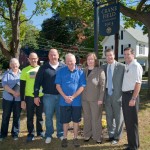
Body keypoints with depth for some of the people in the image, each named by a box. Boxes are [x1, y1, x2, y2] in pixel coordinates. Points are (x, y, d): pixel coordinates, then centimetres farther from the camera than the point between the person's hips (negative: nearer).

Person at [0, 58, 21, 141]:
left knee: (16, 117, 8)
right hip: (7, 98, 0)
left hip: (18, 99, 0)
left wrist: (20, 93, -15)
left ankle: (15, 133, 20)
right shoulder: (7, 73, 4)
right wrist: (13, 92, -17)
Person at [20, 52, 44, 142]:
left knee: (40, 116, 14)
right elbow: (22, 86, -2)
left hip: (41, 96, 2)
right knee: (30, 117, 7)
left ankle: (40, 131, 30)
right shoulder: (25, 70, -1)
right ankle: (31, 133, 21)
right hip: (29, 97, -1)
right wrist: (22, 100, -6)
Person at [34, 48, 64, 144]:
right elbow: (38, 82, 1)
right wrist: (36, 95, -3)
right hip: (48, 96, 0)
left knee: (60, 116, 11)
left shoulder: (63, 67, 3)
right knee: (48, 116, 8)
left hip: (61, 96, 1)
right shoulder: (44, 68, 1)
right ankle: (49, 135, 22)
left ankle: (60, 134, 26)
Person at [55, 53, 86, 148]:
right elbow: (58, 86, -1)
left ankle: (75, 138, 26)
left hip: (76, 101, 0)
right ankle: (65, 138, 26)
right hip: (64, 101, 0)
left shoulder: (80, 72, -1)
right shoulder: (61, 71, 0)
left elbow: (82, 86, -5)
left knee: (76, 120, 11)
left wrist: (72, 97, -13)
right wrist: (65, 97, -13)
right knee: (65, 121, 10)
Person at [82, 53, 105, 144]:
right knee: (87, 118, 13)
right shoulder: (84, 70, 8)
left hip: (95, 99, -4)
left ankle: (97, 137, 17)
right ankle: (87, 135, 27)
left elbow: (102, 85, -9)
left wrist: (101, 98, -13)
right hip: (85, 99, 4)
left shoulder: (100, 71, -7)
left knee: (96, 118, 4)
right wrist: (81, 96, 7)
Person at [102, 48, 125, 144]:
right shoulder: (104, 67, 7)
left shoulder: (122, 66, -6)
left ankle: (117, 137, 23)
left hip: (118, 95, -4)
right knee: (109, 117, 14)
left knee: (118, 118, 7)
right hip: (107, 95, 4)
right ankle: (111, 135, 31)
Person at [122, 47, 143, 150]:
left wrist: (133, 98, -24)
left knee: (132, 122, 0)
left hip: (131, 95, -9)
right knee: (127, 121, 17)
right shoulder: (126, 66, 14)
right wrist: (125, 96, 13)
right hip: (125, 95, 9)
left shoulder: (136, 66, -13)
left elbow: (138, 83, -20)